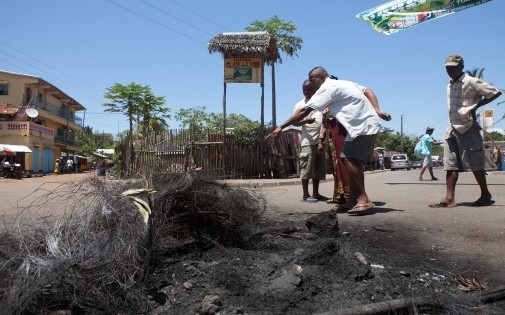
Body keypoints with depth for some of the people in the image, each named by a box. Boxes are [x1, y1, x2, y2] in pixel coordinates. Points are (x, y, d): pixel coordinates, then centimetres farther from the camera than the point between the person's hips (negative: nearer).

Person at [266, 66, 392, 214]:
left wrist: (281, 127, -16)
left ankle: (363, 199, -9)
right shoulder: (344, 83, 19)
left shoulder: (327, 88, -10)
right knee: (355, 162, 9)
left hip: (362, 126, -10)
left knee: (351, 161, -11)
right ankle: (352, 201, 11)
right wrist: (377, 111, 5)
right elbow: (368, 91, 17)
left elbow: (304, 111, -16)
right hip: (370, 125, 10)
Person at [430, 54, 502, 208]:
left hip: (467, 127, -7)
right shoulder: (450, 85, 16)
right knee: (450, 164, -1)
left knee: (474, 163, 0)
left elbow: (496, 92, -5)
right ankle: (449, 198, -4)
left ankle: (485, 195, 15)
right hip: (452, 128, 7)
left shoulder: (471, 82, -7)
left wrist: (476, 105, -12)